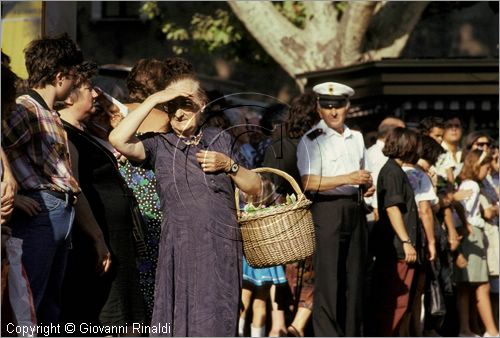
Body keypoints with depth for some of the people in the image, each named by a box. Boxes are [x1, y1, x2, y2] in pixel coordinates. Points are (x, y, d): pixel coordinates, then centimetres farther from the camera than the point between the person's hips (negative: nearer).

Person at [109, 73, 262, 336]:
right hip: (179, 248, -1)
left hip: (221, 247, 1)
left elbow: (254, 188, 16)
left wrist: (229, 165, -3)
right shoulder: (160, 146, 8)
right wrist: (153, 99, -9)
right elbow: (118, 139, -11)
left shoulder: (221, 140, 13)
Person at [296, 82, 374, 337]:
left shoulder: (356, 138, 17)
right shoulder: (311, 140, -5)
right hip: (327, 208, -7)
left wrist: (367, 186, 7)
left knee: (354, 276, 10)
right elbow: (309, 182, -16)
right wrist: (348, 178, -19)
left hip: (355, 209, 7)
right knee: (327, 277, -8)